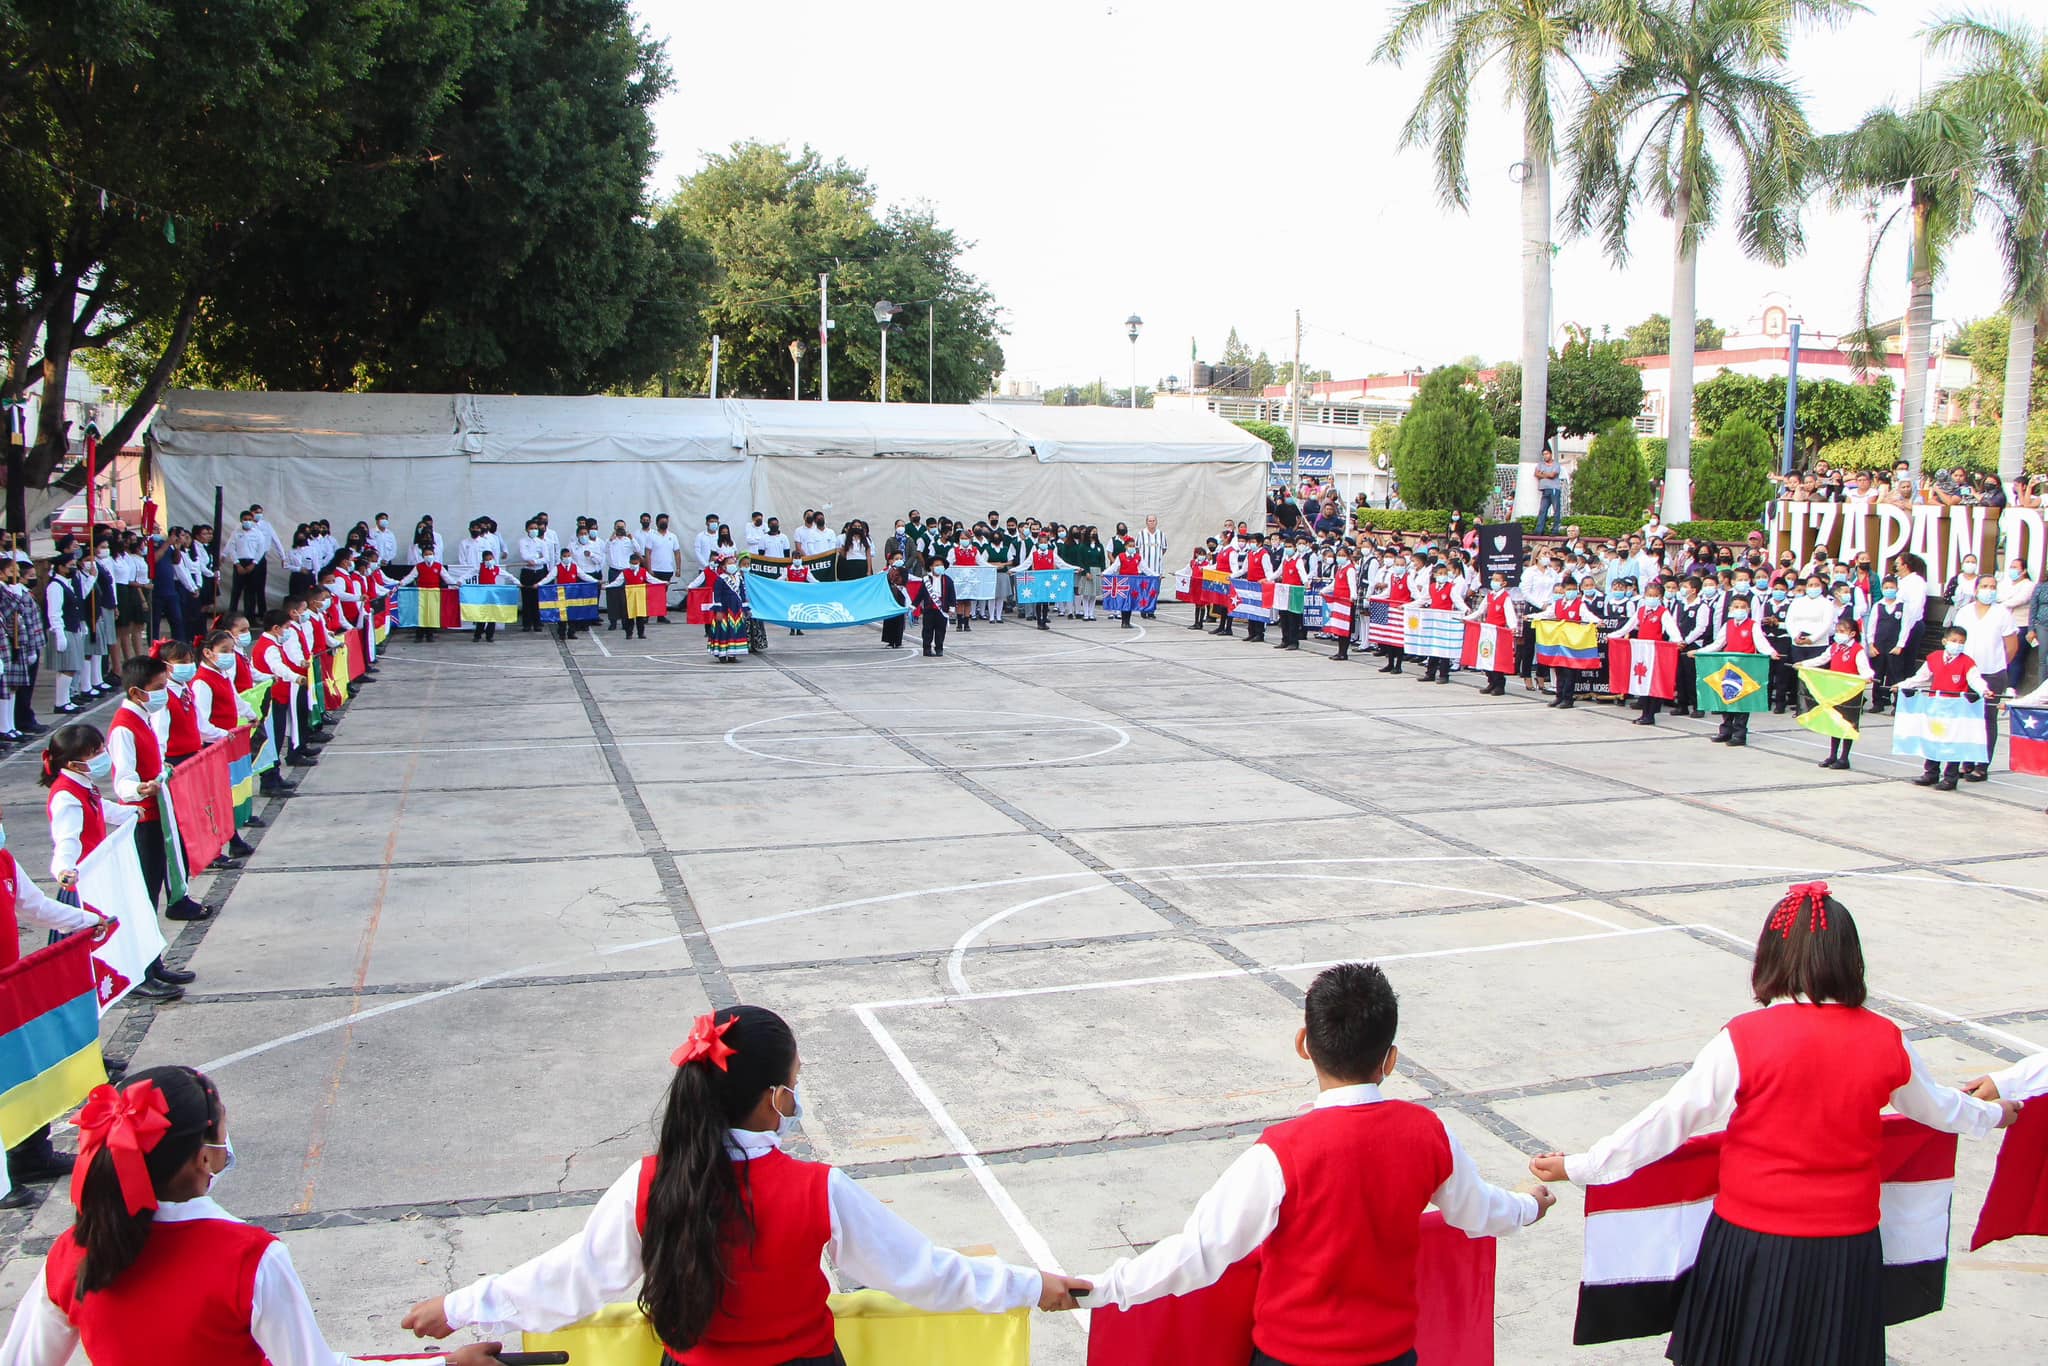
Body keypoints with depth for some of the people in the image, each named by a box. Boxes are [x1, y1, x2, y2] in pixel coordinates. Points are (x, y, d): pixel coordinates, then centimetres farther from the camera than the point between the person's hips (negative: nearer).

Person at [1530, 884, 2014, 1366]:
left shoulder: (1745, 1039, -17)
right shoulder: (1884, 1040, -5)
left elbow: (1670, 1120, -14)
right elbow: (1934, 1106, 15)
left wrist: (1580, 1166, -5)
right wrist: (1991, 1114, 39)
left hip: (1753, 1241, -3)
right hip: (1848, 1247, 3)